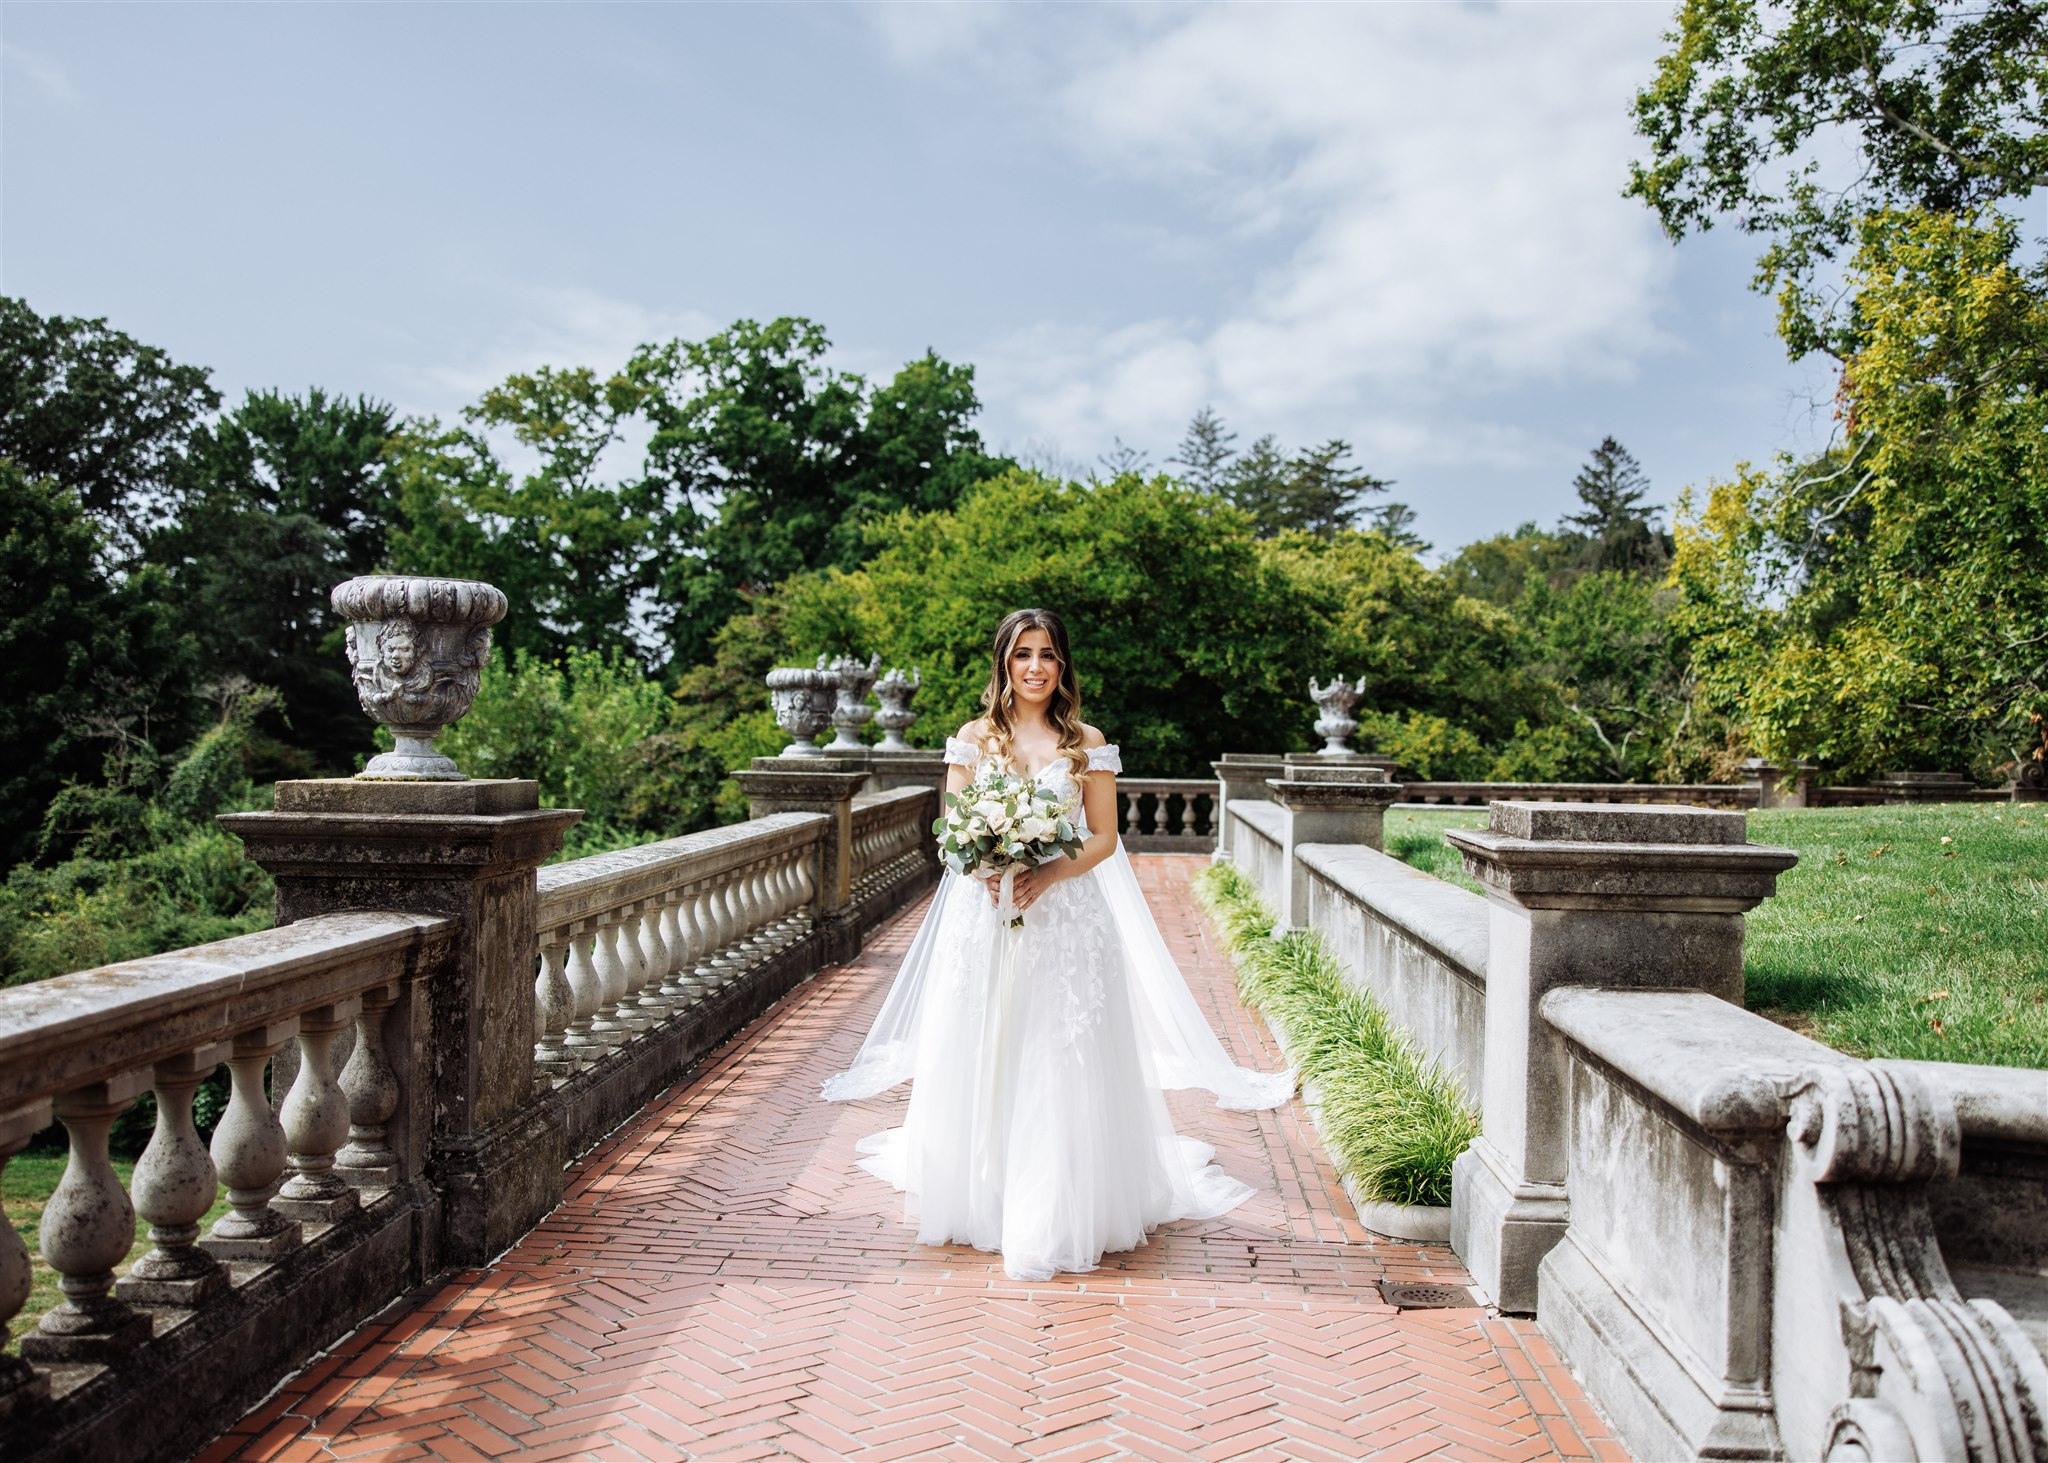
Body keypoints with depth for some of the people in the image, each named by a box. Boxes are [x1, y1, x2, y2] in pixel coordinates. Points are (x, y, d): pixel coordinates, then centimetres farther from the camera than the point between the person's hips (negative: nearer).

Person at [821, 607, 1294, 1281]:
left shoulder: (1087, 744, 3)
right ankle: (977, 1196, 22)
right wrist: (986, 870, -15)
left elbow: (1104, 838, 1)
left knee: (1060, 1064, -1)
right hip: (983, 917, 1)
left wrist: (1047, 873, -16)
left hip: (1066, 919, -1)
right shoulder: (973, 738, 6)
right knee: (980, 1061, 6)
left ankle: (1057, 1212, 11)